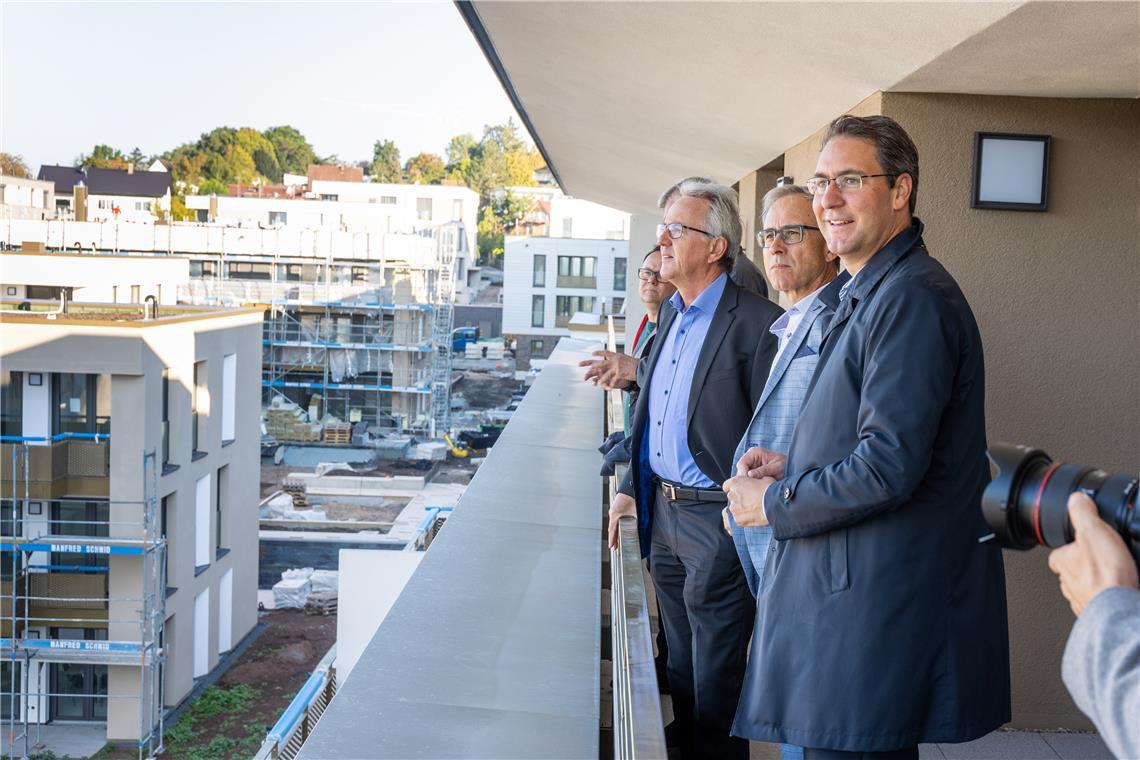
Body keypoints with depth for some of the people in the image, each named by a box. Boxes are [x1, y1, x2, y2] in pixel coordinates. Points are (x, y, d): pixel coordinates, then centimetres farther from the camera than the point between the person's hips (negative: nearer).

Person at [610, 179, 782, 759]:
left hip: (715, 517, -8)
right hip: (663, 511, 8)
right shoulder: (672, 314, 11)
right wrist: (632, 488, 17)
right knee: (678, 664, 20)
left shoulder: (756, 324, -16)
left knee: (715, 677, 4)